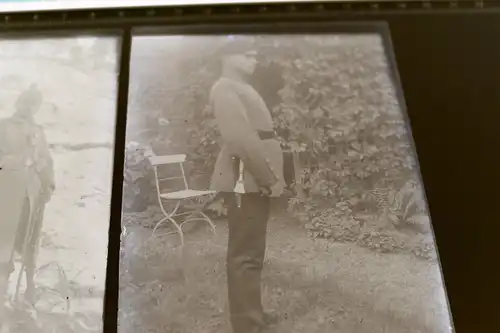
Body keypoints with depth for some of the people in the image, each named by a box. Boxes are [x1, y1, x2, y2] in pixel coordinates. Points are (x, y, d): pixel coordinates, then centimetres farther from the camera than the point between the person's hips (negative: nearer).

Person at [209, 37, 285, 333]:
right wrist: (267, 178, -21)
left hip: (254, 178, 10)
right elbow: (240, 138, -23)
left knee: (253, 250, 17)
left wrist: (268, 175, 14)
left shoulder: (242, 88, 22)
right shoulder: (226, 89, -10)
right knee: (246, 253, -7)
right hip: (246, 179, -10)